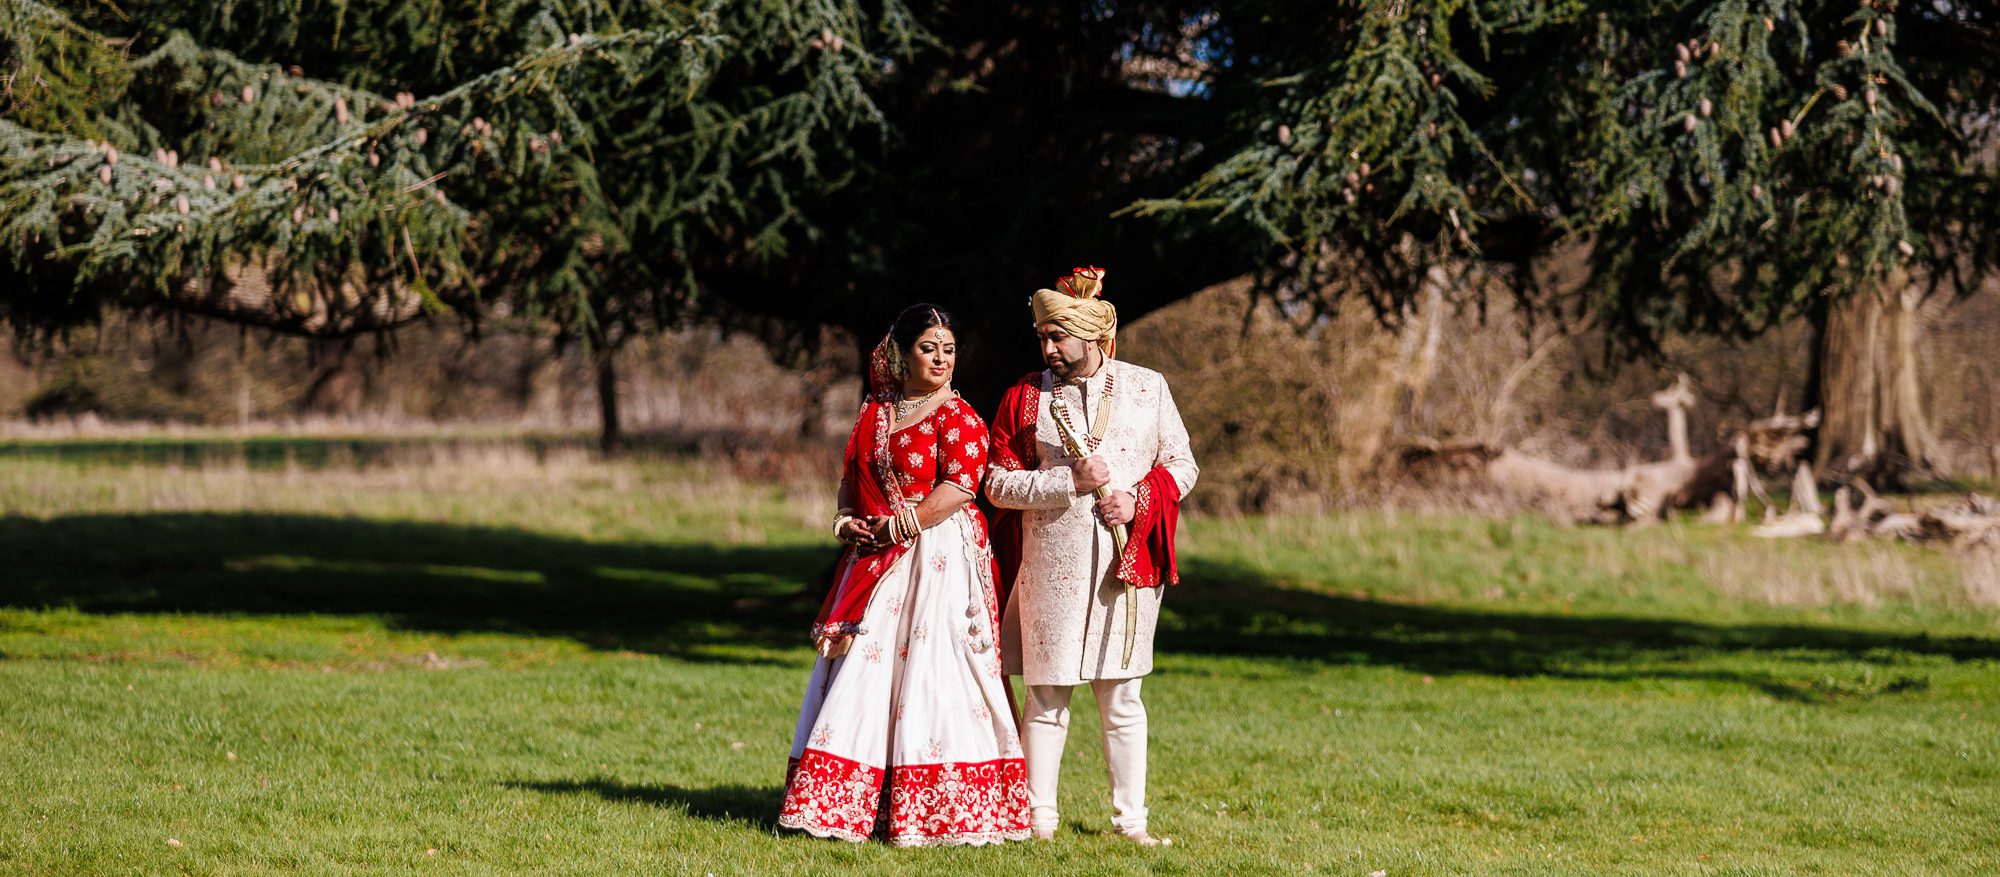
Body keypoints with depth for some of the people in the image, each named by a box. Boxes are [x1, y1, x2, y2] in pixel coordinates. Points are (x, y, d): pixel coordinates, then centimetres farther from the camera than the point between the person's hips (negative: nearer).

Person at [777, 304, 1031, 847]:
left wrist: (898, 526, -15)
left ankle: (929, 814, -7)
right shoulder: (874, 415, 15)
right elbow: (851, 478, 21)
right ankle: (843, 804, 11)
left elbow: (957, 489, -16)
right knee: (863, 675, 6)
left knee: (931, 673, -9)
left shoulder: (957, 417, -5)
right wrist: (847, 521, 1)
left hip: (939, 559, -7)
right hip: (876, 561, 7)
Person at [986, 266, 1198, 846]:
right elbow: (998, 483, -1)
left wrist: (1139, 499, -10)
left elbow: (1181, 464, 9)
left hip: (1126, 564, 1)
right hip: (1049, 565, -1)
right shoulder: (1024, 397, 3)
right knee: (1047, 695, 1)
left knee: (1120, 695, 5)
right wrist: (1070, 481, -15)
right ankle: (1039, 817, 8)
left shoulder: (1147, 389, 5)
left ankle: (1130, 819, 11)